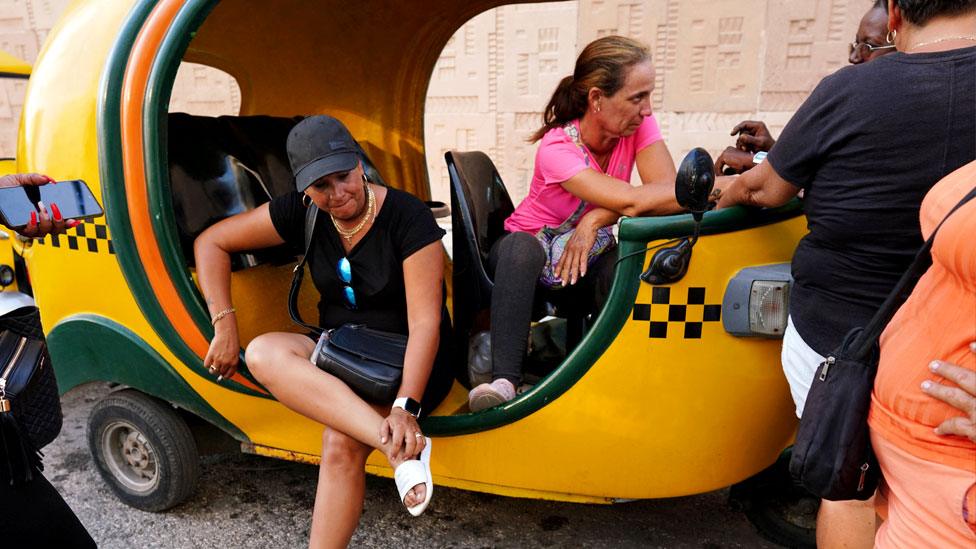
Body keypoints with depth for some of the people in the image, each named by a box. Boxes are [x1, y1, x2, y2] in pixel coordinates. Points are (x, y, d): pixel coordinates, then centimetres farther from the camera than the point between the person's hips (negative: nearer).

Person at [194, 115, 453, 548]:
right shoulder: (300, 214, -5)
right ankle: (398, 446, -38)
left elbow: (425, 323, -24)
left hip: (406, 361, -5)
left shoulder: (407, 217, -18)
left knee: (341, 443, -31)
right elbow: (211, 243, 3)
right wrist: (224, 326, -8)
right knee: (264, 353, -27)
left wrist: (405, 408, -34)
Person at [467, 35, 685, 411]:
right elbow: (629, 200, -38)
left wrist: (598, 218, -37)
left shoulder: (638, 125, -10)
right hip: (528, 260, -3)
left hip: (586, 260, 3)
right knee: (521, 245, -39)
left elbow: (667, 192, -25)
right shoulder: (557, 149, -26)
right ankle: (505, 380, -41)